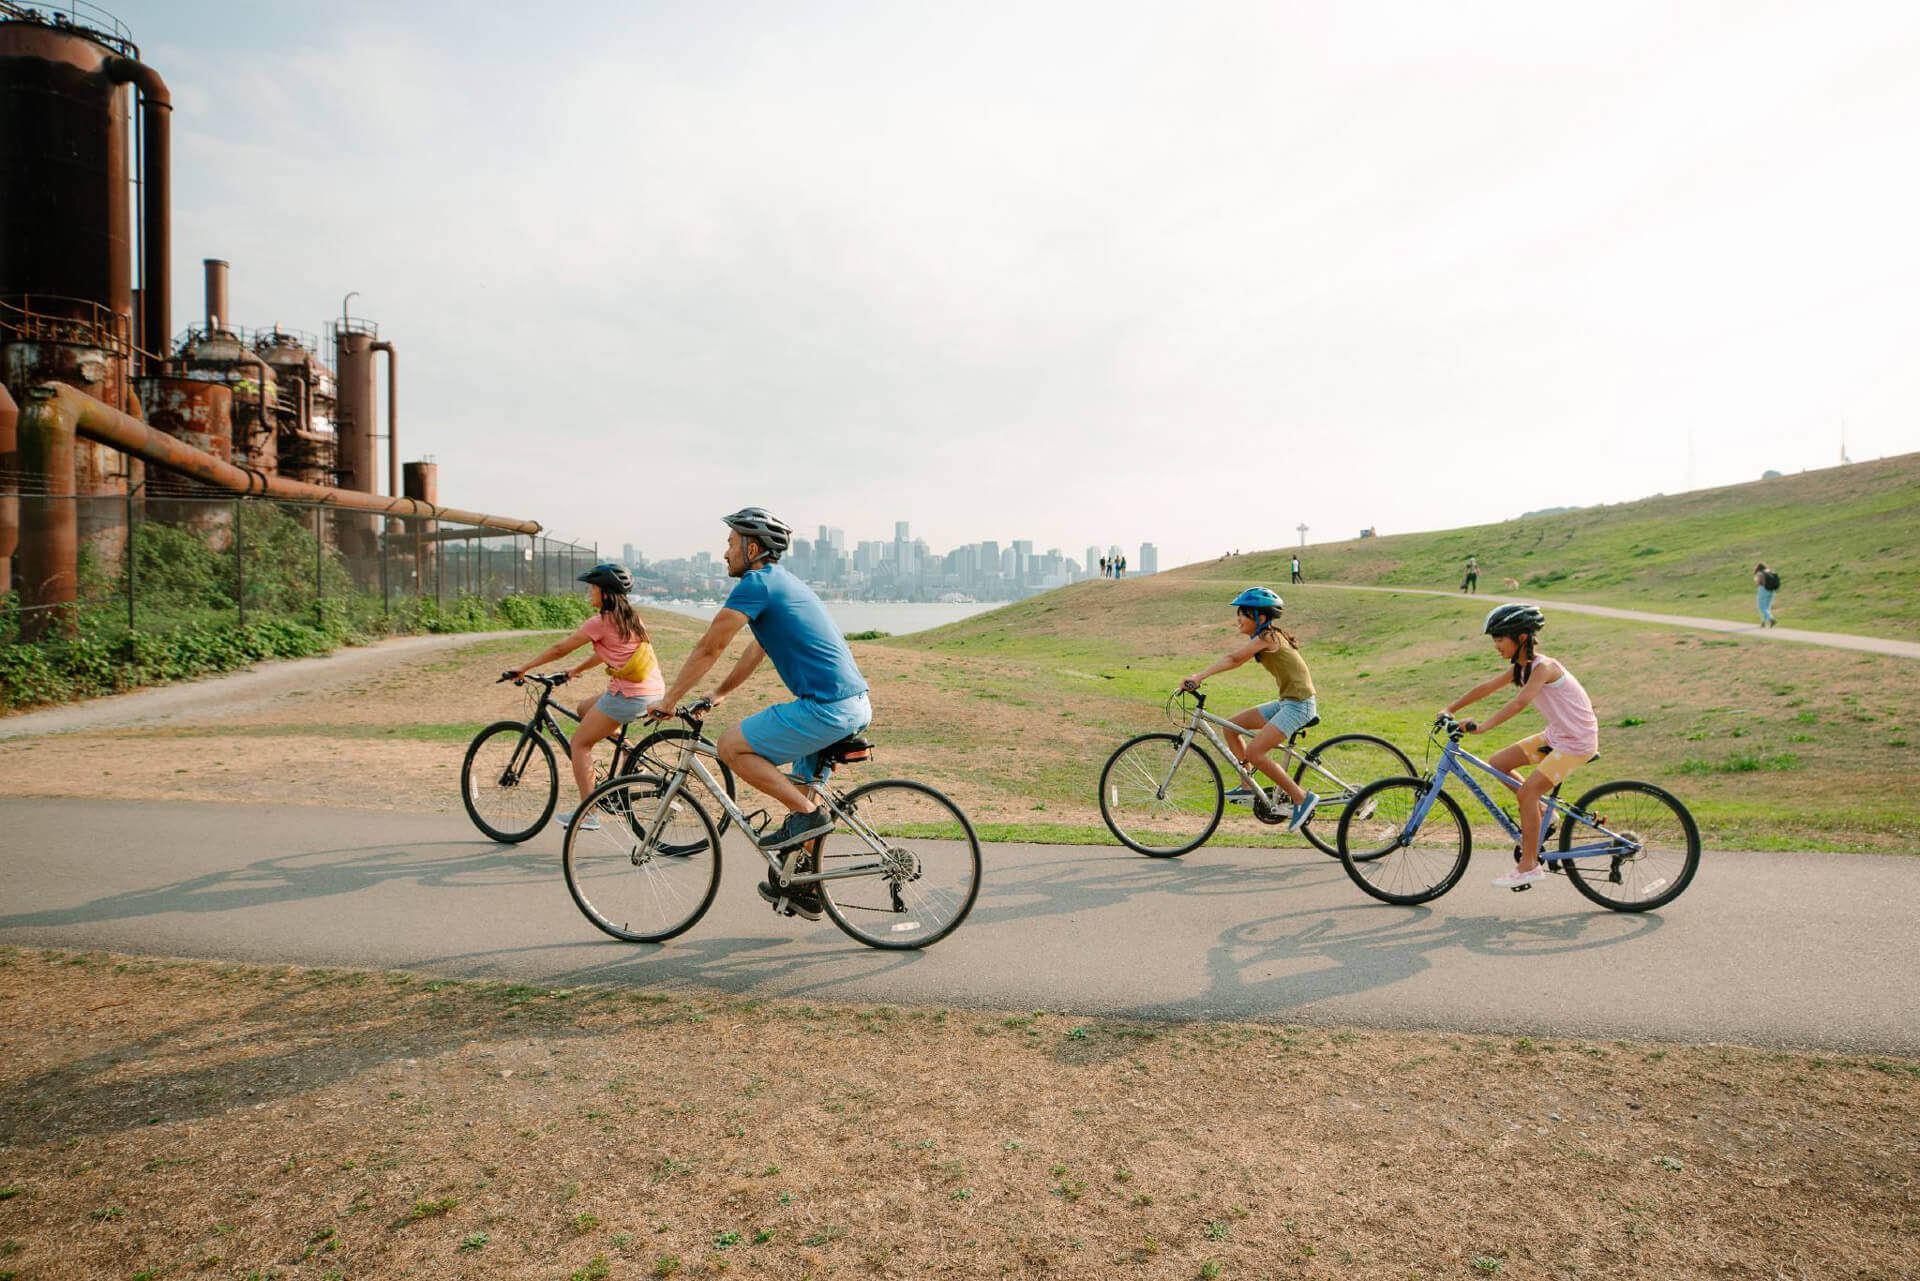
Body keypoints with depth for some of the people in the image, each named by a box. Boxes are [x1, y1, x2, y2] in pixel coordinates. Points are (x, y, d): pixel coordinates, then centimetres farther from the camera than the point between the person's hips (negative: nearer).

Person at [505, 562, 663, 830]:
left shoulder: (601, 621, -9)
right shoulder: (630, 617, 16)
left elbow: (560, 649, -1)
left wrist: (524, 667, 10)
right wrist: (577, 670, 34)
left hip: (628, 695, -8)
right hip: (654, 690, 8)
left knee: (580, 743, 5)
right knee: (584, 708, 27)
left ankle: (587, 814, 5)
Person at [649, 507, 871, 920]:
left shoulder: (757, 583, -7)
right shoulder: (785, 582, 22)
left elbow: (709, 647, -6)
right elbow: (757, 650, 32)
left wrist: (668, 700, 4)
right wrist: (720, 693, 35)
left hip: (826, 708, -10)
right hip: (856, 705, 10)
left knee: (731, 746, -3)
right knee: (802, 787, 22)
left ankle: (806, 815, -3)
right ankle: (804, 890, 29)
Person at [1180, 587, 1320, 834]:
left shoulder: (1267, 637, -16)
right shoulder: (1264, 636, 12)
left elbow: (1232, 658, -24)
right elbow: (1233, 660, 9)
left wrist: (1199, 676, -30)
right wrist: (1198, 677, 0)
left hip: (1299, 704, -10)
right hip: (1286, 702, 10)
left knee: (1253, 752, -18)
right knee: (1231, 727, 8)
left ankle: (1302, 797, -8)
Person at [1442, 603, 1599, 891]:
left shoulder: (1543, 667, -24)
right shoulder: (1520, 667, 3)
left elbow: (1519, 703, -37)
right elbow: (1485, 688, 6)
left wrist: (1482, 726, -45)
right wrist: (1450, 710, -2)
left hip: (1578, 740, -9)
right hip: (1556, 734, 9)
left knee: (1528, 791, -16)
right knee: (1497, 764, 2)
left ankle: (1529, 865, -6)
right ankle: (1541, 813, 16)